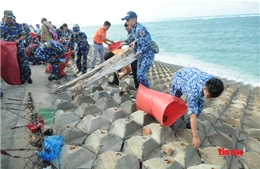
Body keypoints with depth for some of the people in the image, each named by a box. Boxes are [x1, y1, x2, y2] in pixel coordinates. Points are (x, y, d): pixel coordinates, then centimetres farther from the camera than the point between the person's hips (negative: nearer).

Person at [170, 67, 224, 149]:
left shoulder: (213, 81, -32)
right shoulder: (194, 90, -48)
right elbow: (192, 114, -46)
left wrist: (191, 103, -7)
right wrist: (195, 136, -45)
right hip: (180, 76, -4)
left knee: (200, 104, -6)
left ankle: (189, 124, 13)